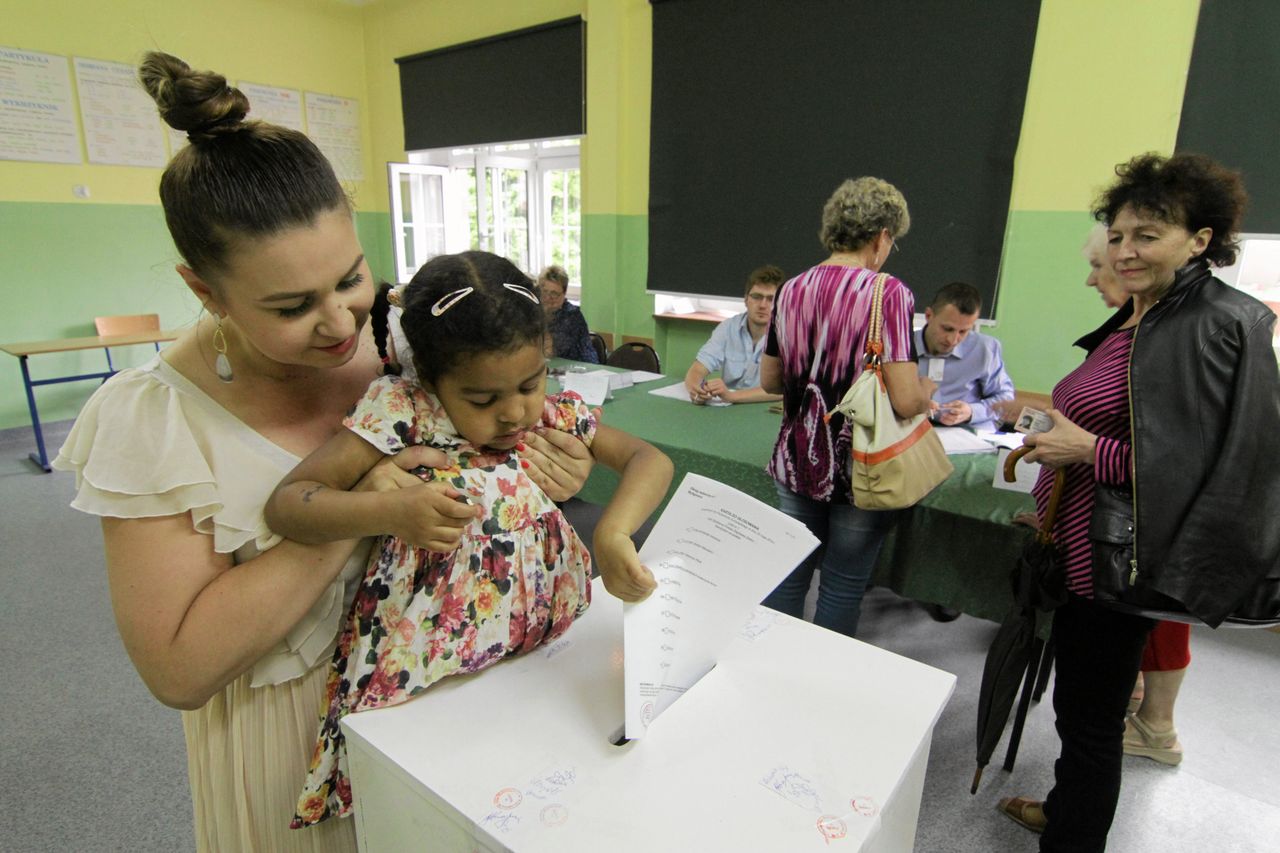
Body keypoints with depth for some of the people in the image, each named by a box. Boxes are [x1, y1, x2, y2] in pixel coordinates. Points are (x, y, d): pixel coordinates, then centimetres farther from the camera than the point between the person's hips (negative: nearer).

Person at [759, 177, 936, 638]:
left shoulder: (790, 290, 1)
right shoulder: (889, 294, -14)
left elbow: (770, 381, 9)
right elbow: (906, 401, -19)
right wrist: (927, 388, 3)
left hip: (797, 459, 5)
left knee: (789, 574, 19)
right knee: (843, 588, 13)